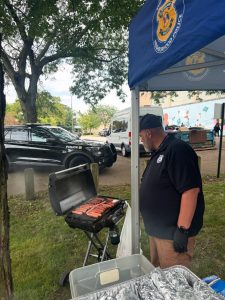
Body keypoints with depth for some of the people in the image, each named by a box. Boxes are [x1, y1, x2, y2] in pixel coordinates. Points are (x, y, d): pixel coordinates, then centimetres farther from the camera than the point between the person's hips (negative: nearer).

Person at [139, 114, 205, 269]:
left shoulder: (178, 150, -22)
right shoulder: (160, 152, 9)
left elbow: (191, 190, -27)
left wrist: (183, 230, -23)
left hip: (173, 232, -9)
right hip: (158, 229, 9)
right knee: (158, 272, 24)